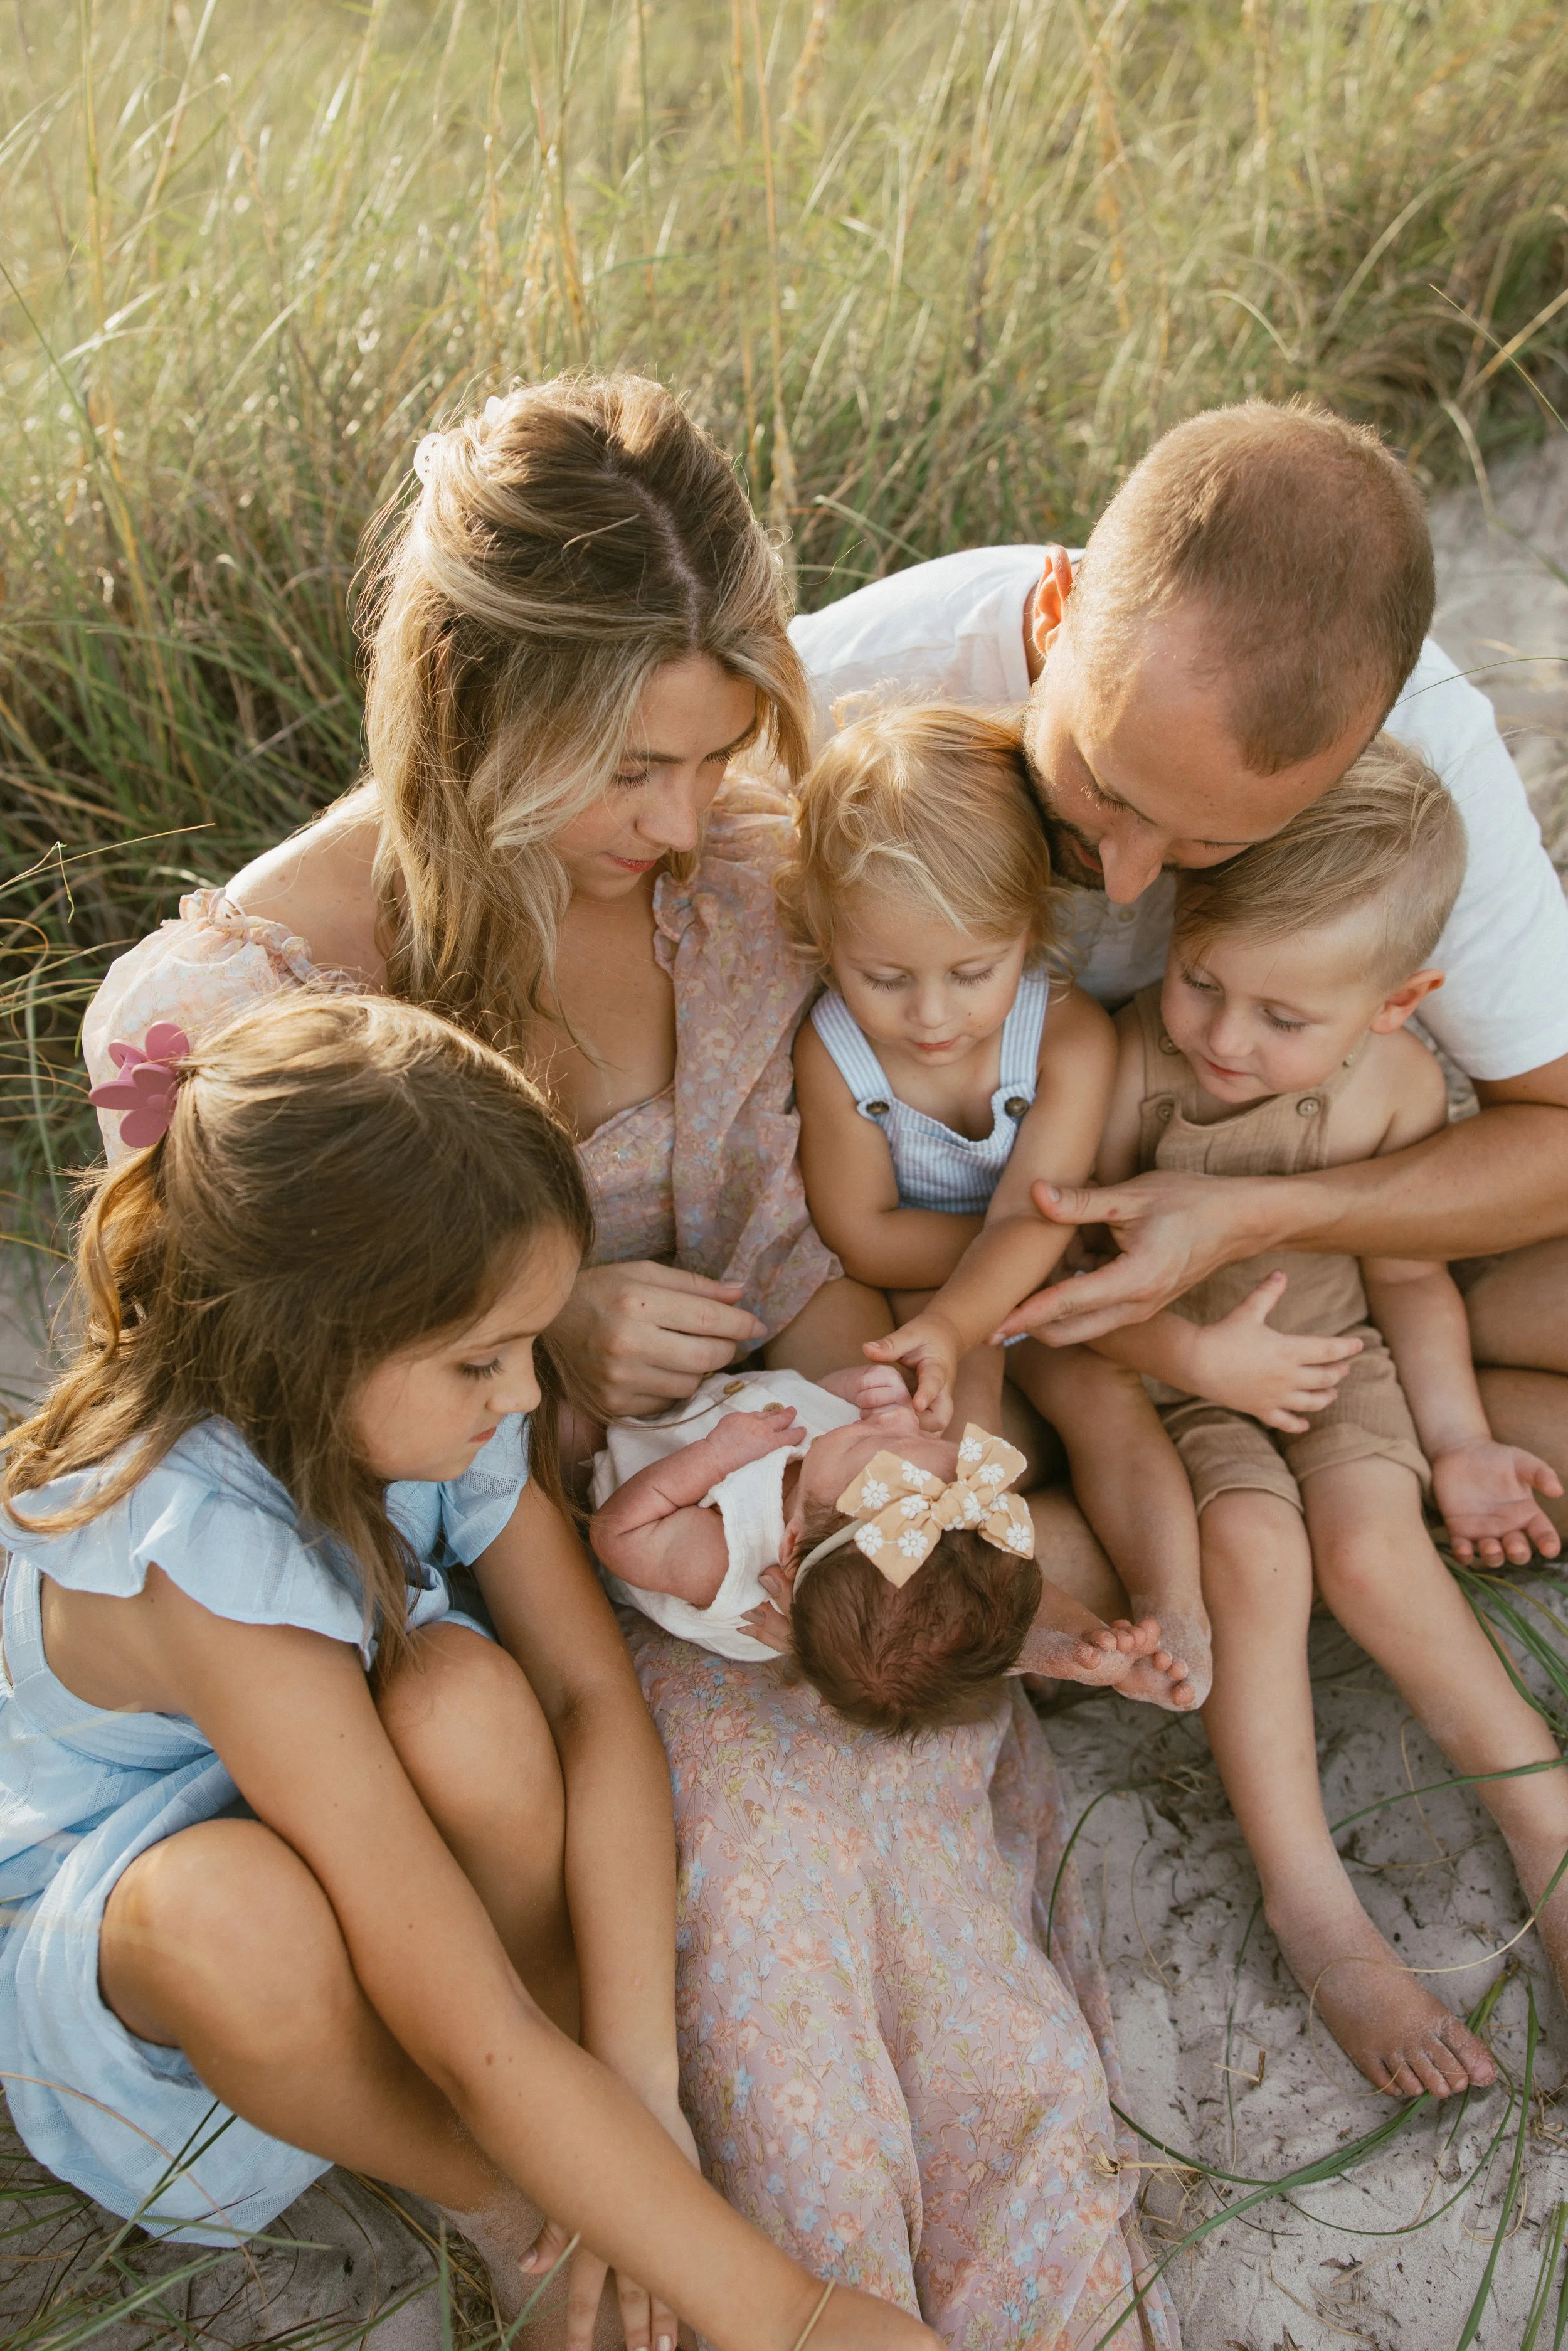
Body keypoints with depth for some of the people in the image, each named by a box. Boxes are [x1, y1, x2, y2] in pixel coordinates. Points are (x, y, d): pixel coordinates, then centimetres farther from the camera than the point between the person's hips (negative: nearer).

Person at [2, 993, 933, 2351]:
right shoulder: (194, 1549, -39)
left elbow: (597, 1694, -19)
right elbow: (479, 2045, -39)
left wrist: (637, 2074, -29)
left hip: (372, 1838, 4)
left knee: (465, 1699, -32)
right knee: (226, 1913, -41)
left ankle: (579, 2157, -8)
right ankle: (507, 2209, -10)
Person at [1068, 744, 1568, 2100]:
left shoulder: (1400, 1087, -13)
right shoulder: (1125, 1066, -23)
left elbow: (1408, 1272, 4)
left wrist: (1455, 1434, 2)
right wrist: (1202, 1360, -26)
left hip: (1328, 1351, 2)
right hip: (1161, 1369, -2)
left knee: (1369, 1533, -23)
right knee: (1255, 1553, -25)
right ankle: (1313, 1907, -17)